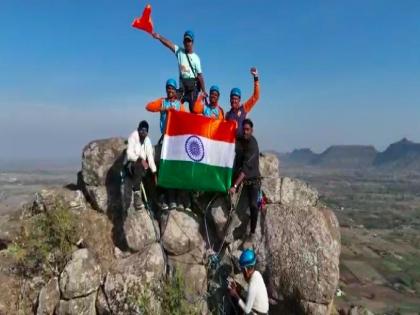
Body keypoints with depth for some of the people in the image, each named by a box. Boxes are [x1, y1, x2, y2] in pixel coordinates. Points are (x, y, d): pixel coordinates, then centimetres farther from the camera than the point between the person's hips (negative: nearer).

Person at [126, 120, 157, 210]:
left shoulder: (148, 140, 6)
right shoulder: (133, 136, -9)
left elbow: (150, 157, -2)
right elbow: (129, 154, -21)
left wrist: (154, 173, -12)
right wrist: (140, 159, -38)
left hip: (142, 166, 6)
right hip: (131, 165, -6)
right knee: (138, 166, -36)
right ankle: (137, 195, -42)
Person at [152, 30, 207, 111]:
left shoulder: (196, 58, -4)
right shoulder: (179, 51, 6)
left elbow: (200, 75, -7)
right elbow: (169, 44, -10)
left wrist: (203, 90, -12)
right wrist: (159, 37, -28)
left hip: (193, 83, -4)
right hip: (182, 83, 4)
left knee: (193, 106, -10)